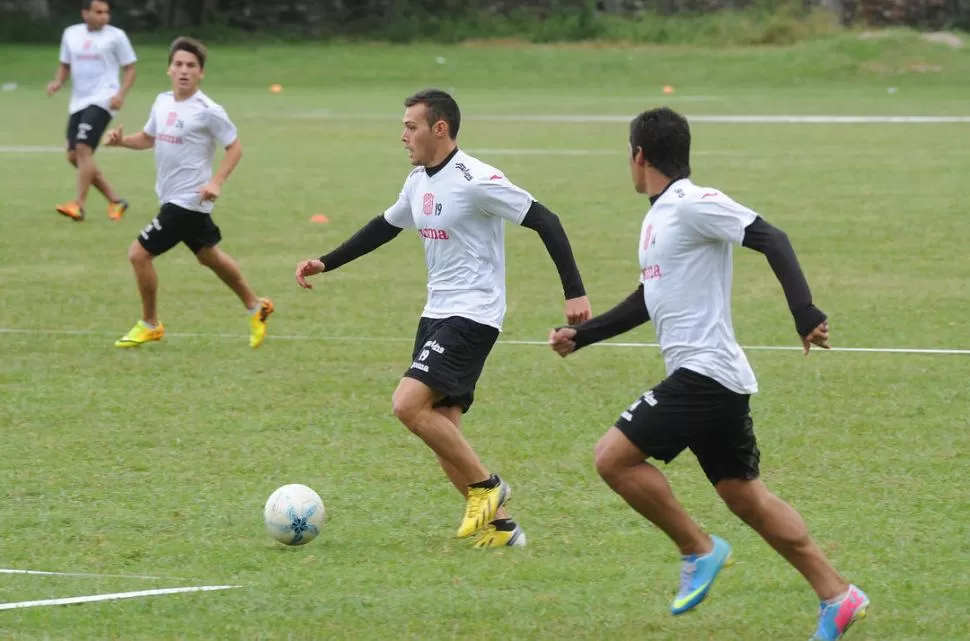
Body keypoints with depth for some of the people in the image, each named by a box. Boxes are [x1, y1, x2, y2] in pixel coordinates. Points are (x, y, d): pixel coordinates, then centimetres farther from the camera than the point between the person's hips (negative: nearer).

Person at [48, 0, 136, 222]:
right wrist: (58, 82, 1)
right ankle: (115, 200, 16)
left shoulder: (115, 36, -3)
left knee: (83, 148, -21)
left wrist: (120, 94, -15)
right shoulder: (71, 34, 10)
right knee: (74, 156, 5)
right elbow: (65, 65, 22)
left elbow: (130, 69, 1)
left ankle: (78, 205, -20)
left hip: (102, 101, -7)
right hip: (78, 102, 7)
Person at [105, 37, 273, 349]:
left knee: (139, 253, -8)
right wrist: (122, 141, 0)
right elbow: (149, 138, 19)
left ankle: (150, 324, 9)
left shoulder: (208, 111, -17)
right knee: (209, 256, 23)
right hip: (171, 196, 8)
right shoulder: (163, 102, 5)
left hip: (188, 200, -8)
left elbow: (235, 147, -10)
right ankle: (255, 307, 39)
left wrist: (216, 182, -22)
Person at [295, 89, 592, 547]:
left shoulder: (476, 181, -16)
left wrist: (574, 291, -21)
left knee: (409, 404, -21)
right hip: (436, 315, 9)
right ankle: (499, 525, 11)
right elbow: (385, 227, 27)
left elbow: (544, 221, -16)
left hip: (472, 315, -9)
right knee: (442, 432, 4)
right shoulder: (419, 181, 10)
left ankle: (486, 486, -5)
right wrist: (326, 264, 24)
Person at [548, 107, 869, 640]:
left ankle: (698, 550, -1)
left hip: (705, 372, -10)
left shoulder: (693, 205, -12)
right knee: (744, 496, 10)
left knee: (613, 457, -11)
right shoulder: (658, 216, 18)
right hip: (706, 377, 10)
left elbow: (771, 240, -20)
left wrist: (805, 314, -30)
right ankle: (836, 596, 10)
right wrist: (580, 335, 31)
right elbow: (648, 301, 30)